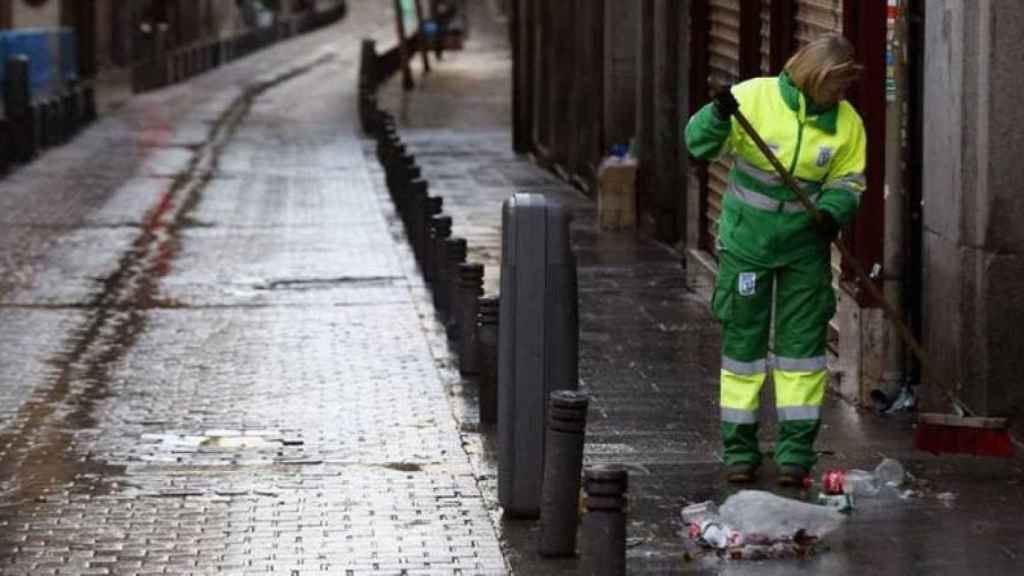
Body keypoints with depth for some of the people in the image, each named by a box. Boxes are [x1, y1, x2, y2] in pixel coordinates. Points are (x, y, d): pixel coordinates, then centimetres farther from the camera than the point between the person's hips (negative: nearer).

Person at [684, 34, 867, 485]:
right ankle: (740, 450, 14)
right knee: (743, 341, 4)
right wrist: (718, 116, -33)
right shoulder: (754, 97, -13)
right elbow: (701, 145, -12)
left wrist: (833, 212, -17)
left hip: (805, 245, 2)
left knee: (803, 342, 0)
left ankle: (796, 452, 6)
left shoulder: (846, 122, -4)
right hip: (747, 240, -2)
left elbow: (847, 181, 4)